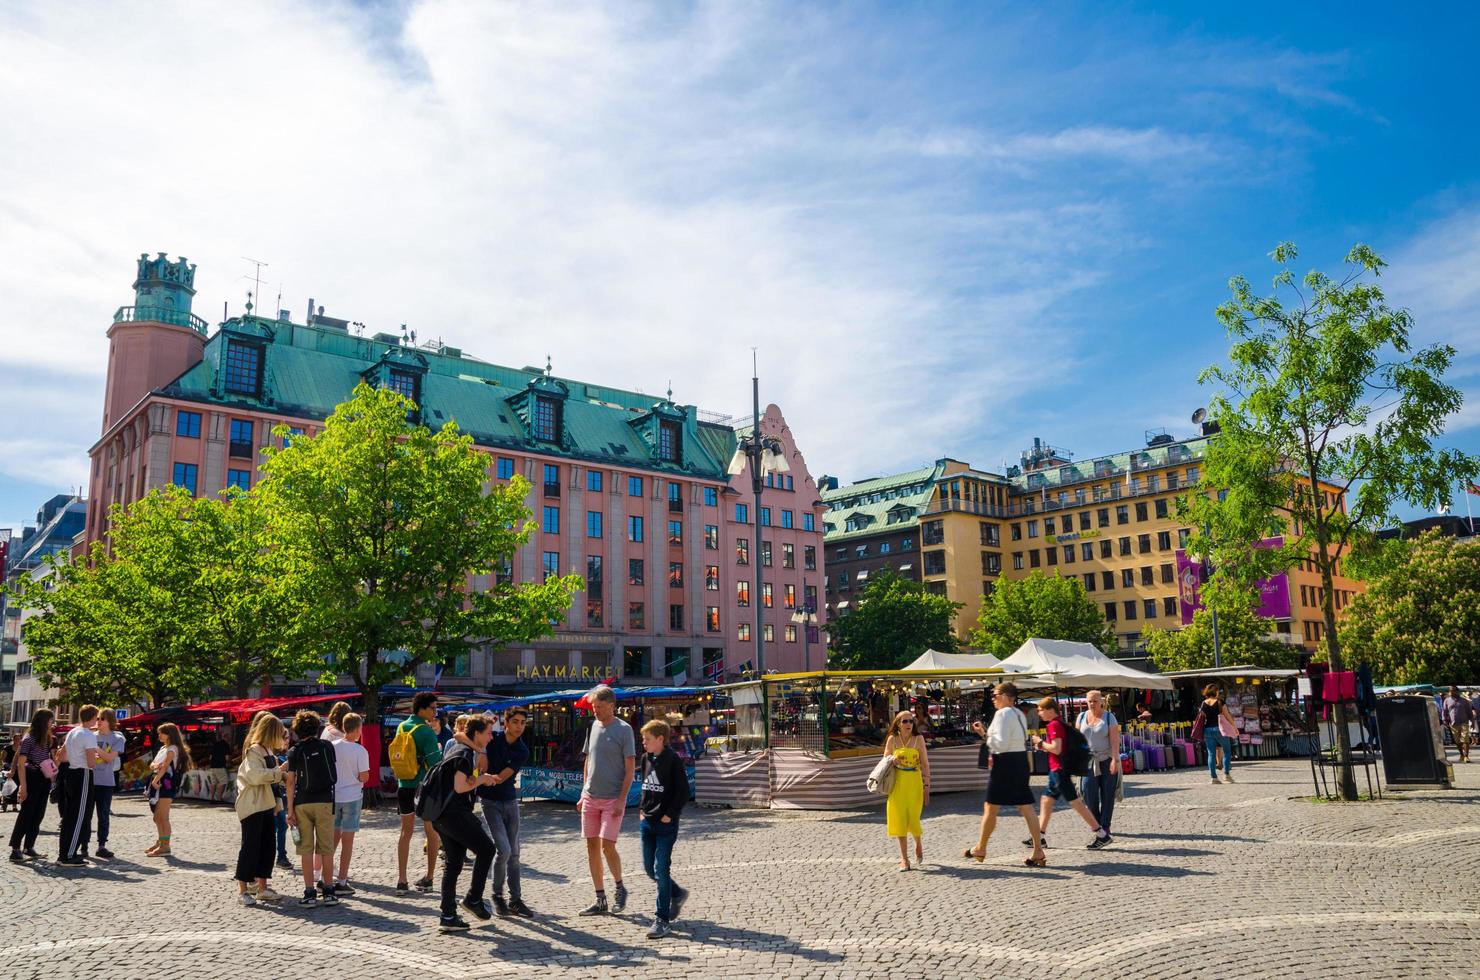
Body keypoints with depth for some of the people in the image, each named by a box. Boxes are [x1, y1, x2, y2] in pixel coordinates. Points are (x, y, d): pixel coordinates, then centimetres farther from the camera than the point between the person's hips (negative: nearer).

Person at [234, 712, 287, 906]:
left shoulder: (267, 751, 16)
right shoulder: (253, 750, -13)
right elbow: (255, 775, -26)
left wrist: (282, 775, 10)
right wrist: (278, 772, -22)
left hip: (267, 805, 9)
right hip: (253, 805, -9)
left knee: (267, 846, 10)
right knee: (250, 847, -3)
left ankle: (262, 887, 17)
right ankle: (242, 890, 4)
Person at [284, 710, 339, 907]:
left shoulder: (295, 751, 0)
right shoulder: (327, 746, 5)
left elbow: (291, 781, -5)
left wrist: (290, 810, -3)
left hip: (303, 803, -1)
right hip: (325, 801, 1)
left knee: (306, 849, 4)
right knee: (327, 848, 7)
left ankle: (309, 893, 2)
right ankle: (327, 891, 11)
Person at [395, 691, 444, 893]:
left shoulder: (401, 727, 4)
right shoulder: (426, 731, -15)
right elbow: (434, 762, -20)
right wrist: (439, 749, -3)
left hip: (404, 785, 5)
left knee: (406, 831, 12)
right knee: (432, 832, 8)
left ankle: (401, 879, 8)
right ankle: (429, 878, 11)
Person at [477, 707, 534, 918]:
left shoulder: (522, 751, -6)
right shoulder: (492, 738, -9)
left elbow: (501, 777, -14)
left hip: (510, 801, 3)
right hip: (490, 801, -3)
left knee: (514, 853, 6)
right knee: (503, 850, -13)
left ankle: (515, 899, 15)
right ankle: (497, 896, 6)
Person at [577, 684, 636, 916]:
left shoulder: (623, 729, -9)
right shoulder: (593, 727, 8)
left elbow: (630, 767, -10)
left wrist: (621, 800, -15)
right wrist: (583, 793, 13)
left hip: (612, 799, -6)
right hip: (590, 798, 6)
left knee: (607, 847, -9)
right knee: (592, 847, 6)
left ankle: (619, 888, 16)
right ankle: (600, 900, 16)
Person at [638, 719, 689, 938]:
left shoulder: (673, 760, -13)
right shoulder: (646, 758, 8)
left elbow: (683, 791, -13)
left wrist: (670, 814, -15)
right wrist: (641, 809, 10)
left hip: (666, 824, -7)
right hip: (647, 822, 7)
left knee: (661, 870, -6)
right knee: (649, 868, 13)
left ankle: (662, 919, 3)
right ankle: (677, 894, 35)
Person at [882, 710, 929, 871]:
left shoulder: (919, 739, -3)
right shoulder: (892, 739, 1)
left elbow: (925, 763, -1)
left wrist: (926, 785, -5)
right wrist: (892, 761, -14)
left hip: (914, 782, -1)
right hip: (897, 782, 1)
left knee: (913, 818, -3)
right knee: (900, 818, 1)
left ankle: (919, 844, 31)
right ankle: (904, 858, 12)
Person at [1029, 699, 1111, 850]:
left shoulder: (1054, 725, -15)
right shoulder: (1059, 724, 15)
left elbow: (1056, 749, -23)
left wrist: (1041, 742, -11)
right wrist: (1043, 746, 14)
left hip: (1059, 769, -11)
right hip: (1057, 769, 11)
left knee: (1075, 802, -7)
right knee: (1046, 799, 13)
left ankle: (1101, 834, -4)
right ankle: (1040, 837, 17)